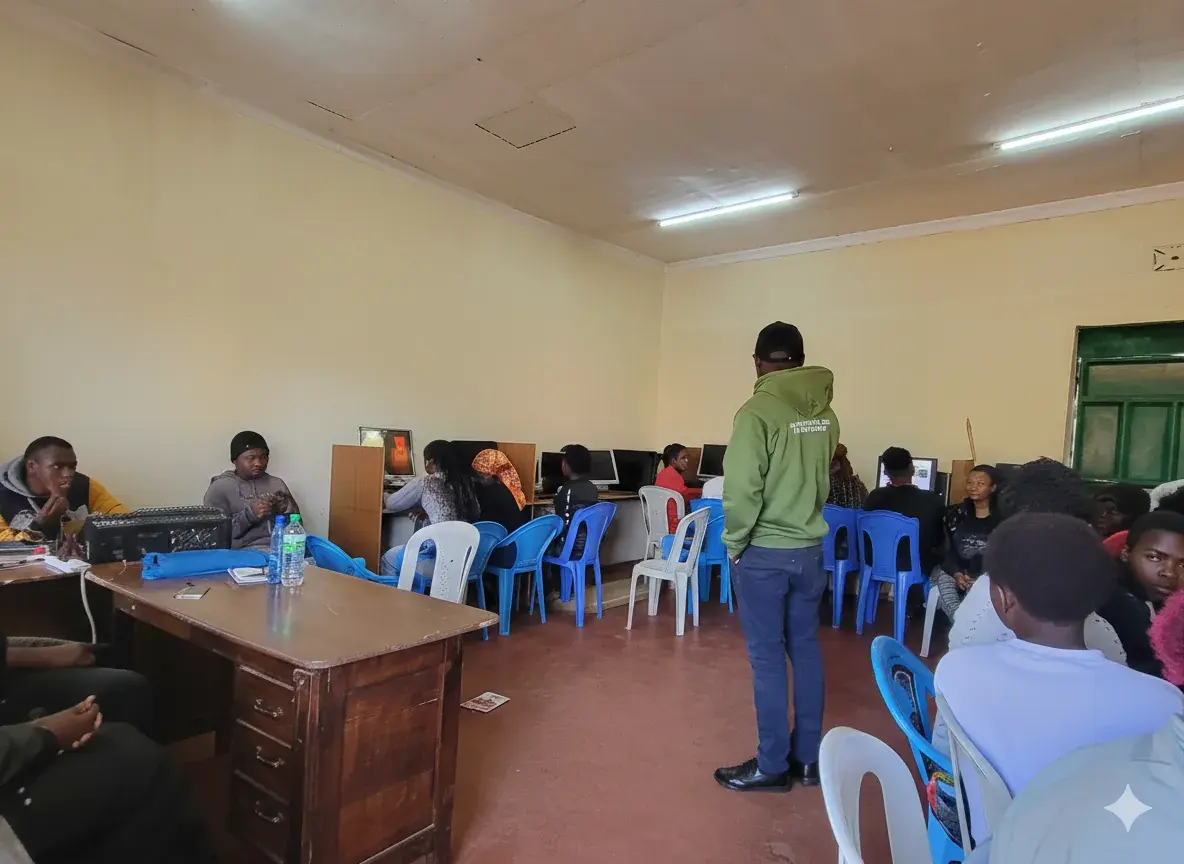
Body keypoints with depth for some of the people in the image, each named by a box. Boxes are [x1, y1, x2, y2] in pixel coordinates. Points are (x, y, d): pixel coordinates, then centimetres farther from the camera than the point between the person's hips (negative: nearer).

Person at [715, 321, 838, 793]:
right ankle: (808, 757, 28)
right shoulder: (826, 414, 3)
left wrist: (735, 543, -7)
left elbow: (742, 489, -20)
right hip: (810, 549, 6)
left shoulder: (758, 411, -17)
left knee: (767, 657, 5)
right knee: (806, 650, 16)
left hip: (764, 553, -6)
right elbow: (824, 482, 7)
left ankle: (772, 765, 18)